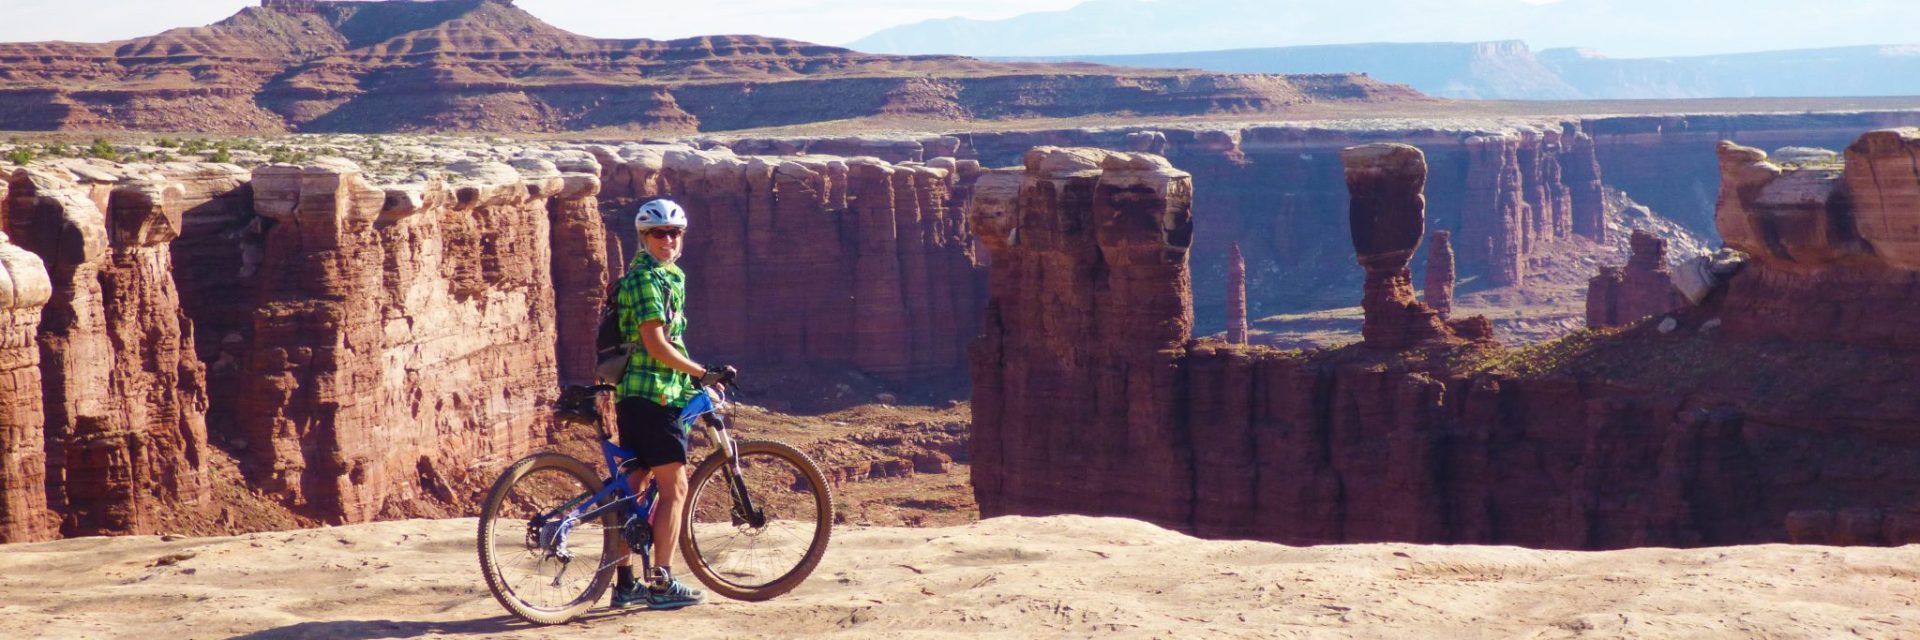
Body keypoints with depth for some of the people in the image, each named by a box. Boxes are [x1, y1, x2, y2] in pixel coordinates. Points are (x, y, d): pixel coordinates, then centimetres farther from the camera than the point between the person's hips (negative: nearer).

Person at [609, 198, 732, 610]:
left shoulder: (666, 275, 19)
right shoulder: (647, 279, -13)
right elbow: (656, 344, -20)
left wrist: (692, 375, 26)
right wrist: (703, 374, -16)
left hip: (635, 394, 10)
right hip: (655, 395, -10)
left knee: (634, 486, 10)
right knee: (674, 488, -7)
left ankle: (625, 583, 14)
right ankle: (662, 584, -5)